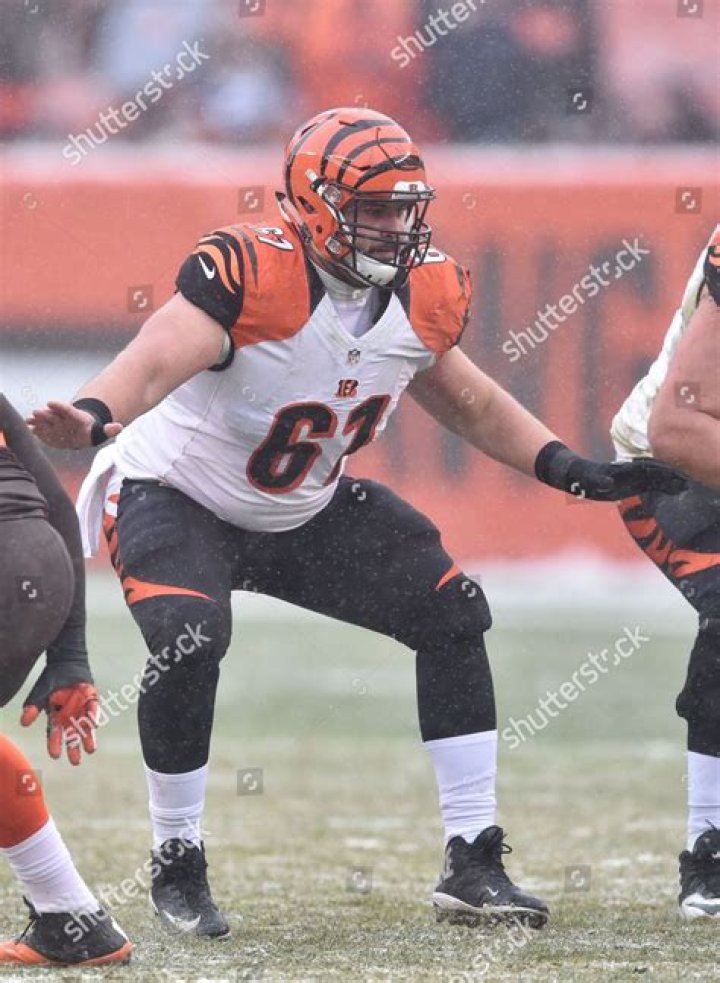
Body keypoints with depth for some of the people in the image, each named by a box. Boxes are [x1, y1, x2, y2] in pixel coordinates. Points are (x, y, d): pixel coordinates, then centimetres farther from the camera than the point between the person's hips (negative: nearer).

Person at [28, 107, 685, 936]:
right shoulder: (248, 276, -31)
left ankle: (472, 865, 4)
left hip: (305, 510, 6)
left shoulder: (422, 296, -10)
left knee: (453, 613, -3)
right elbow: (157, 358, -48)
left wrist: (575, 472, 0)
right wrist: (90, 418, -69)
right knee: (187, 642, -31)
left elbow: (470, 402, 9)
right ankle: (177, 868, -9)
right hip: (178, 498, -6)